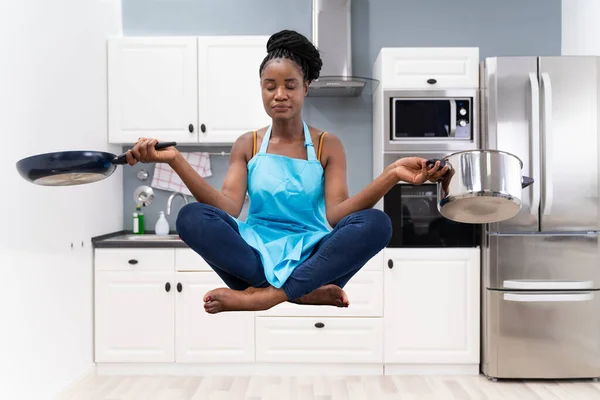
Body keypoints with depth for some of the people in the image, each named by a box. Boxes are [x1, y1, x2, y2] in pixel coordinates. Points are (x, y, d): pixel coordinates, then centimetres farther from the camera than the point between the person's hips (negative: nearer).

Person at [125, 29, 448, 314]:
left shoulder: (328, 145, 5)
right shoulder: (246, 145, 9)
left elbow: (336, 215, -9)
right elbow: (228, 208, -7)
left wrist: (391, 175, -24)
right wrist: (174, 159, -17)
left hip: (312, 257, 0)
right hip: (255, 254, 1)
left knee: (375, 223, -28)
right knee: (191, 217, -25)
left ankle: (263, 295, -29)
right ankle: (302, 293, -28)